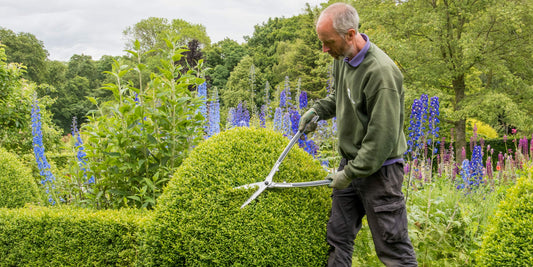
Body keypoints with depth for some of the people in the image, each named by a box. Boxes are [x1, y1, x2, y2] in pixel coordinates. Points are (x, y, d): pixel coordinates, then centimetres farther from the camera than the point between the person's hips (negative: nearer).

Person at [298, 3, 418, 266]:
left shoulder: (380, 72, -26)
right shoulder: (342, 57, 2)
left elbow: (382, 137, -24)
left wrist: (351, 173, -17)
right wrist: (318, 109, 6)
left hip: (378, 169, -8)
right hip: (350, 162, 8)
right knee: (337, 238, 16)